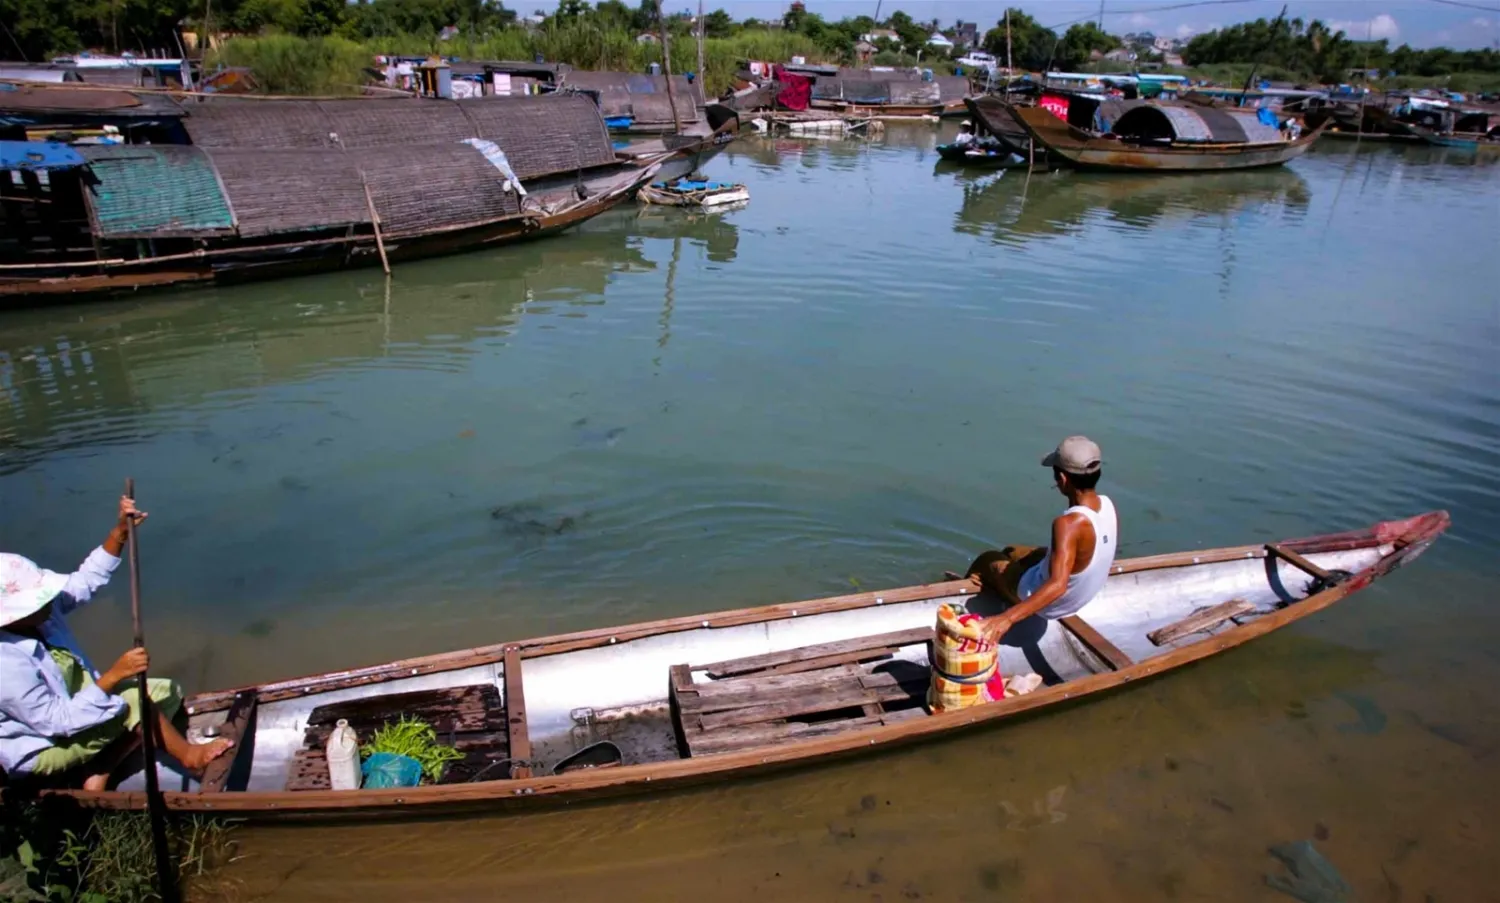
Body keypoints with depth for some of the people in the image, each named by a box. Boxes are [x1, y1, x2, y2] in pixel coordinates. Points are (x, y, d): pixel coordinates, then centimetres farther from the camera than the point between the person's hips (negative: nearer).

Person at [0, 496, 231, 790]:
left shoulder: (33, 615, -12)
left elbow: (86, 580, -1)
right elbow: (57, 722, -30)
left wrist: (120, 532, -14)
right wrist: (113, 676, -34)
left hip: (72, 702, 9)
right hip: (42, 749, -9)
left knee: (167, 693, 1)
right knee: (131, 699, -28)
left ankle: (100, 773, -3)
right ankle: (189, 756, -8)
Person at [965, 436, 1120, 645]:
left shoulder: (1069, 524, -39)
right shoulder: (1107, 505, -14)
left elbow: (1057, 586, -48)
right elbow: (1102, 554, 4)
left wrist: (1007, 618, -56)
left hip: (1050, 604, -7)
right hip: (1080, 597, 7)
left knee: (987, 560, 16)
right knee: (1010, 552, 27)